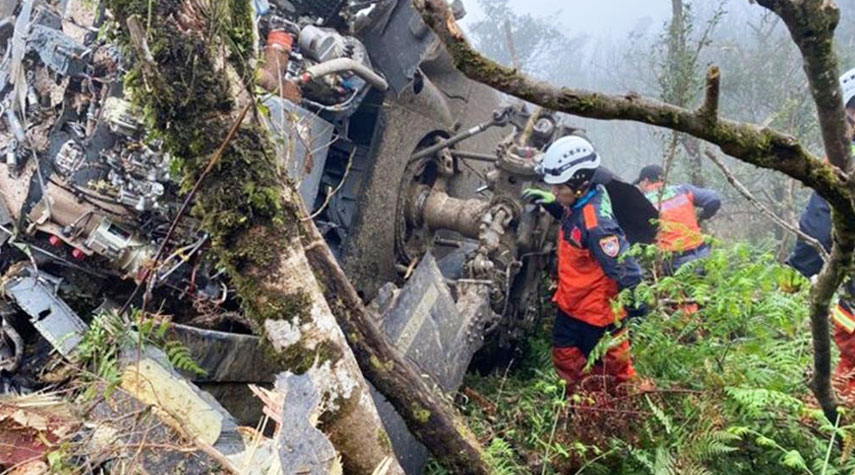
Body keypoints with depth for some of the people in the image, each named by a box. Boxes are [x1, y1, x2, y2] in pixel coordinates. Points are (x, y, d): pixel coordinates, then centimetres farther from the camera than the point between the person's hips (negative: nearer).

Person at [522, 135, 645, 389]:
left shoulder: (596, 224, -33)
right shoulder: (578, 204, -5)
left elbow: (625, 270, -31)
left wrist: (636, 315, -24)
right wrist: (549, 202, 4)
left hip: (596, 314, -9)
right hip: (570, 306, 9)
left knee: (615, 371, 11)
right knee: (565, 358, 25)